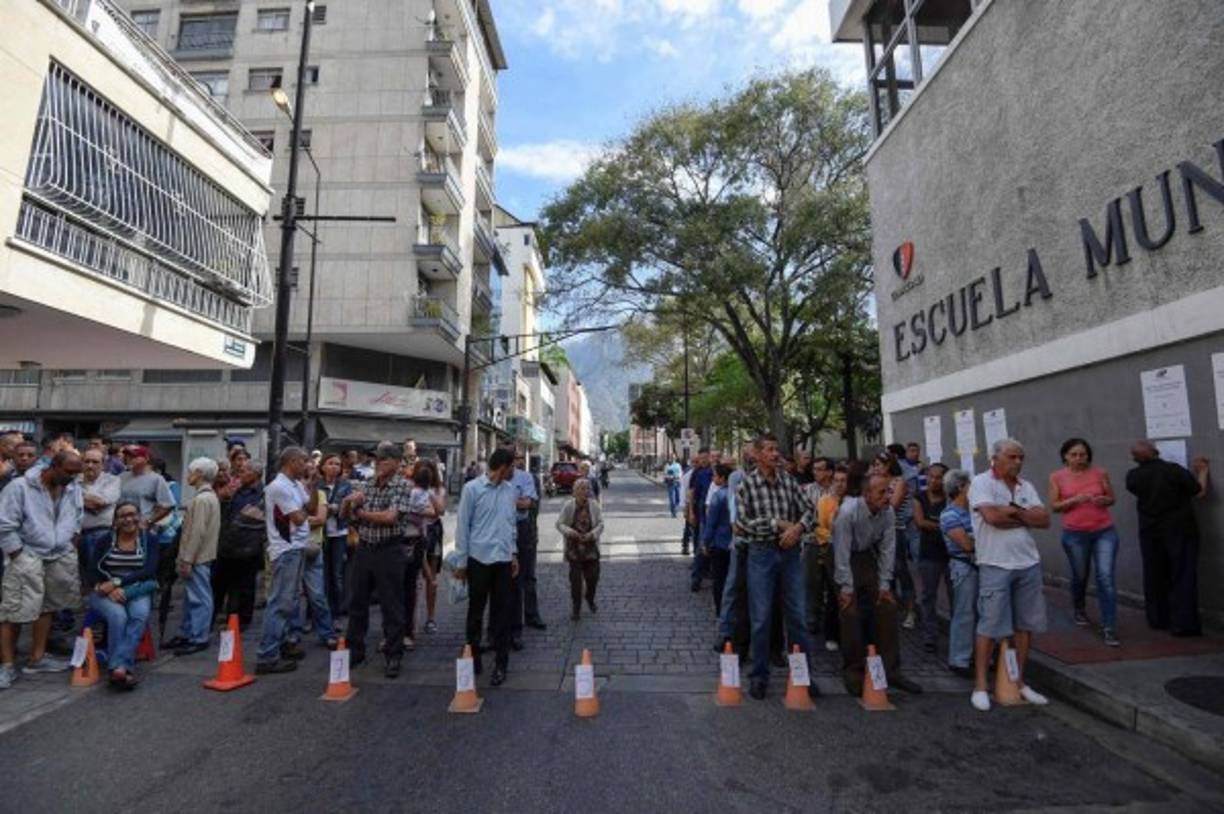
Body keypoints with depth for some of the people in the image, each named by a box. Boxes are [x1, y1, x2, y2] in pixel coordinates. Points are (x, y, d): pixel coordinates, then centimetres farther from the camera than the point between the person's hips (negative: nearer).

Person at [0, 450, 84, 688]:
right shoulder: (20, 487, -13)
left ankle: (37, 658, 24)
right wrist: (19, 557, -12)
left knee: (47, 607, 13)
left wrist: (71, 547, 7)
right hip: (27, 556, -5)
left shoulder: (73, 489, 2)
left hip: (60, 557, 5)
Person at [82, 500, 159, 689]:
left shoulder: (149, 540, 3)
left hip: (137, 592, 0)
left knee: (140, 614, -32)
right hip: (106, 593, 0)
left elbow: (149, 571, -8)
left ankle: (119, 666, -31)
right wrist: (110, 590, -20)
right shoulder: (105, 540, 5)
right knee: (118, 615, -31)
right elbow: (91, 572, -2)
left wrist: (117, 582, -19)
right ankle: (124, 668, -25)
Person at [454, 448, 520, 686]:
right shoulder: (472, 489, -8)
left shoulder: (510, 490, 6)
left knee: (502, 613, 7)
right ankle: (473, 658, 29)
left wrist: (514, 552, 11)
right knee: (476, 612, 11)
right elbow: (462, 526, -5)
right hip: (479, 559, -3)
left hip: (504, 559, 4)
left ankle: (500, 664, 17)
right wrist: (461, 561, -4)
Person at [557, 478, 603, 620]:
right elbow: (559, 524, -5)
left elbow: (600, 524, -4)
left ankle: (590, 599, 38)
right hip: (574, 547, -2)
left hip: (591, 546, 2)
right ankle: (576, 608, 16)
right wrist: (570, 532, -21)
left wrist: (592, 534, -20)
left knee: (593, 576, 8)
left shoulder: (594, 505, -4)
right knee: (576, 579, -1)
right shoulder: (568, 506, -7)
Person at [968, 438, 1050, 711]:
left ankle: (1019, 681, 28)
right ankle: (981, 686, 10)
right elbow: (992, 516, -21)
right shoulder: (982, 482, -8)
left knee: (1026, 625, 13)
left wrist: (1014, 510, -10)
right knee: (990, 627, -1)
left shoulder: (1026, 486, 11)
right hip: (995, 565, -6)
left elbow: (1045, 520, 3)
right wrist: (1027, 518, -6)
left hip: (1028, 563, 6)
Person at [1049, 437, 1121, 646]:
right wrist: (1074, 500, -19)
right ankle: (1079, 610, 43)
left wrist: (1103, 500, -12)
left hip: (1105, 532, 0)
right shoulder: (1057, 477, -3)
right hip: (1075, 535, 0)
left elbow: (1111, 497, 10)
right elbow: (1054, 506, -3)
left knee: (1106, 578, -7)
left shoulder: (1100, 473, 0)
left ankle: (1109, 628, -1)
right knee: (1079, 576, 16)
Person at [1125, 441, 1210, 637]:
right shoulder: (1175, 470, -15)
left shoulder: (1133, 477, -6)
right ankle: (1183, 624, 4)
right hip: (1180, 532, -2)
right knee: (1182, 577, 3)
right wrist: (1203, 471, 11)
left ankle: (1158, 620, 21)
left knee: (1155, 578, 12)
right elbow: (1201, 491, -5)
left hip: (1150, 533, 3)